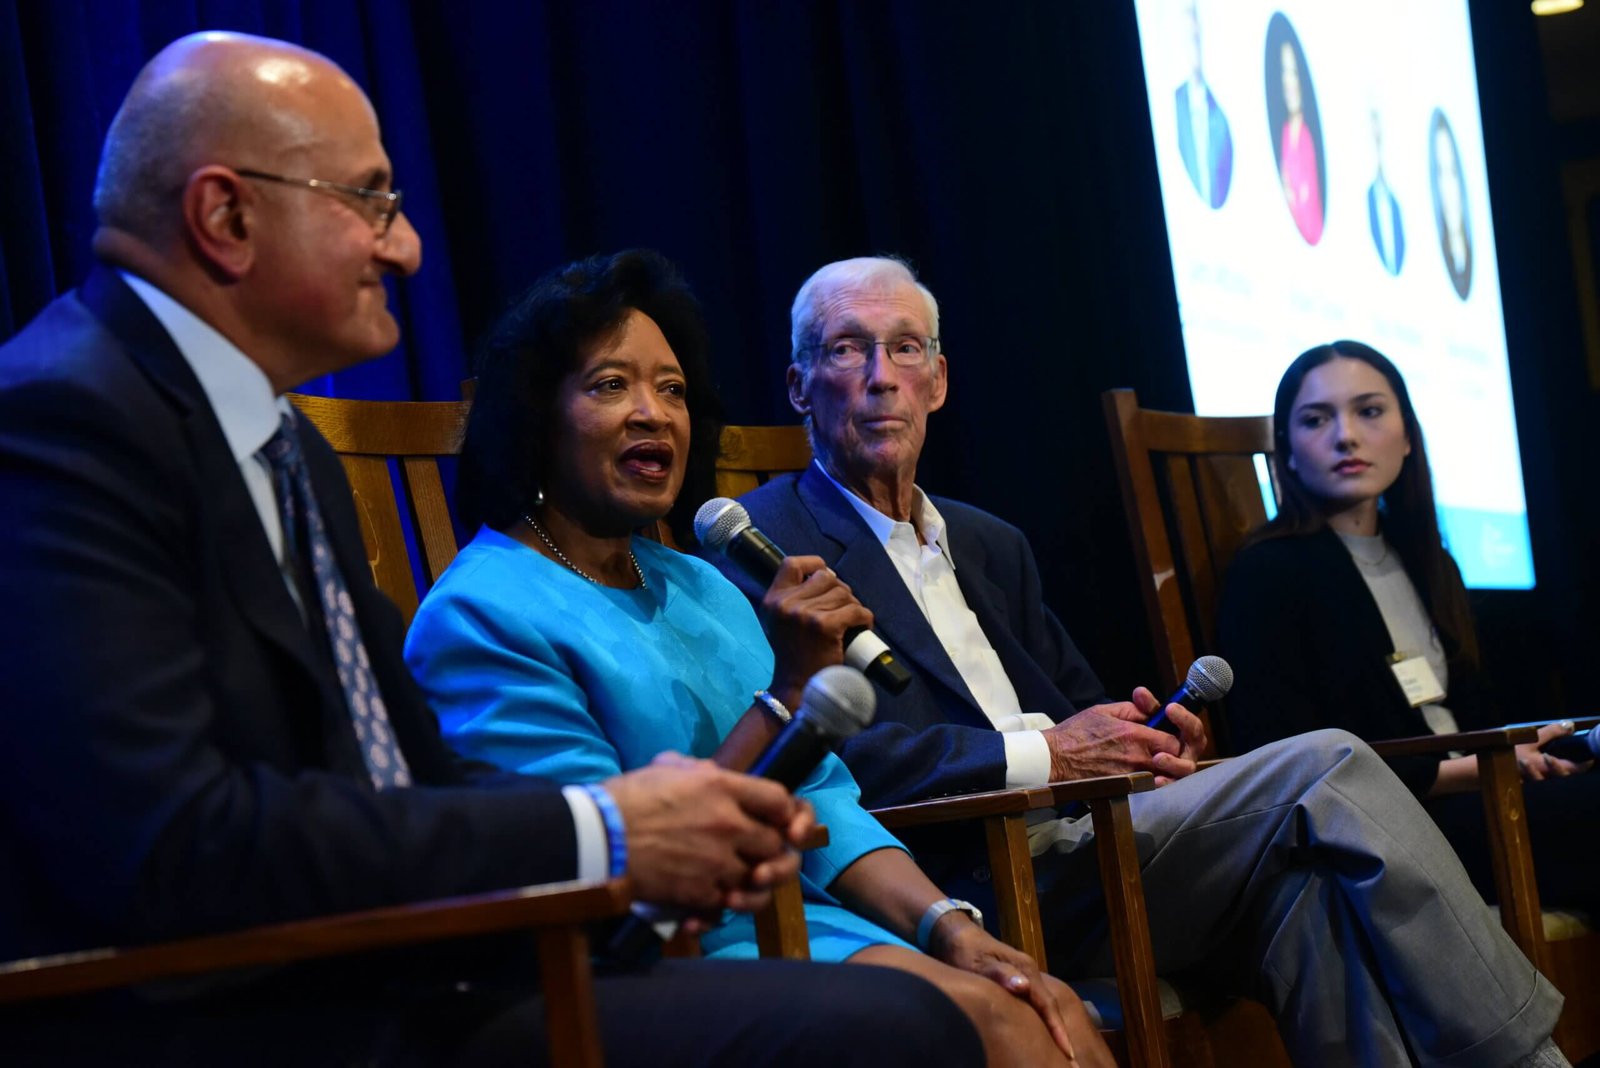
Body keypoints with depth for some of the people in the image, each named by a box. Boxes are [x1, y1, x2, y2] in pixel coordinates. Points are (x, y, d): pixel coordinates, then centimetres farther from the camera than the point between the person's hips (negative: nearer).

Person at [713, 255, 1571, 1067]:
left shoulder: (992, 545, 27)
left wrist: (1143, 735, 1)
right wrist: (1041, 755, -13)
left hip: (1083, 848, 7)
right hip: (971, 889, -7)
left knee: (1305, 879, -24)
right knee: (1324, 771, -19)